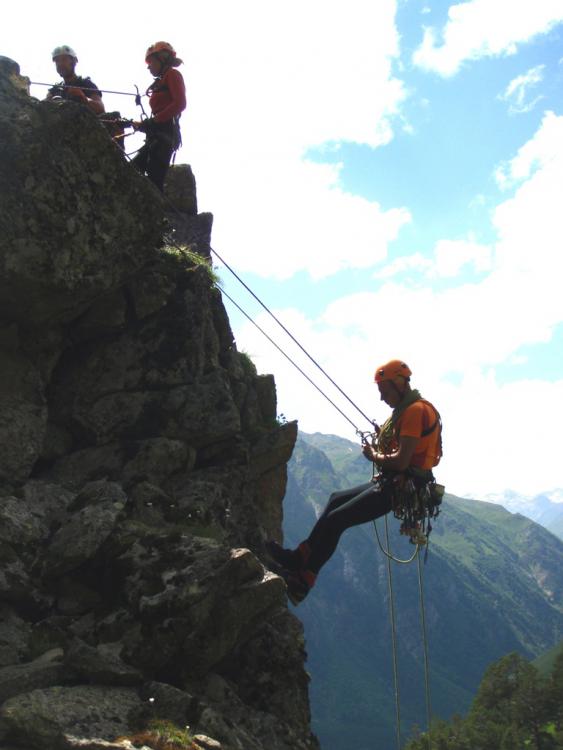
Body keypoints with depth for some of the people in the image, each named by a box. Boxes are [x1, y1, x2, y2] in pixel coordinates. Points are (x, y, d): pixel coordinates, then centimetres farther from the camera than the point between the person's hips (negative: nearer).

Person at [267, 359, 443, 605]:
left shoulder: (416, 411, -18)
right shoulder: (407, 409, 16)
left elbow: (401, 461, -25)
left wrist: (374, 456, -7)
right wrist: (379, 452, 1)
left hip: (400, 488, -11)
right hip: (392, 483, 11)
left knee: (335, 520, -11)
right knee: (336, 500, 19)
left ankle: (302, 581, -2)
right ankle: (301, 556, 21)